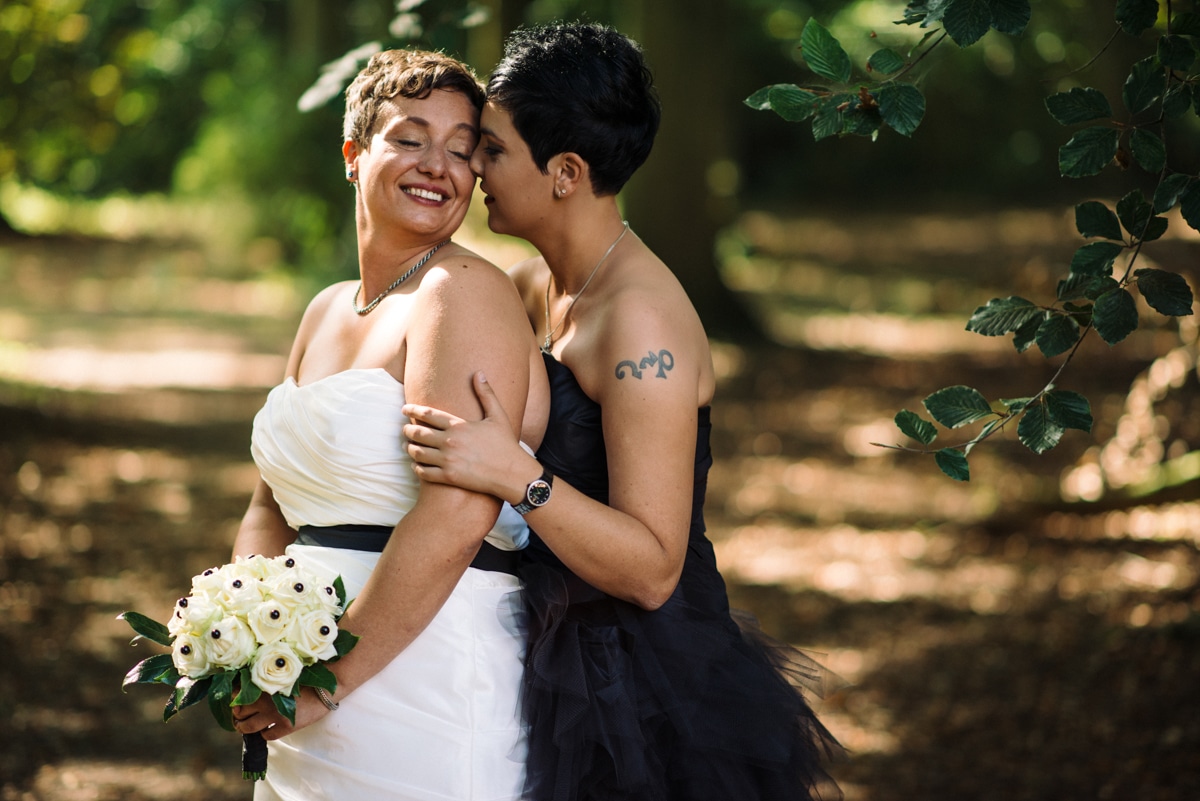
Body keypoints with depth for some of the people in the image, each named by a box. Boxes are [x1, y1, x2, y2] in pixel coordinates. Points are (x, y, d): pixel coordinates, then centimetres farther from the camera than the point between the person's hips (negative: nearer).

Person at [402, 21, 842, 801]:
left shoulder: (641, 320, -21)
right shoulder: (532, 288, 5)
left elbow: (651, 570, -25)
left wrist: (519, 478, -34)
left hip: (644, 700, -8)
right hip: (570, 671, 8)